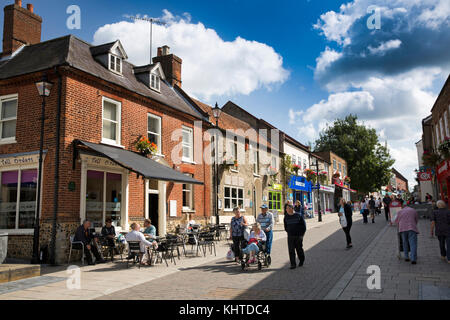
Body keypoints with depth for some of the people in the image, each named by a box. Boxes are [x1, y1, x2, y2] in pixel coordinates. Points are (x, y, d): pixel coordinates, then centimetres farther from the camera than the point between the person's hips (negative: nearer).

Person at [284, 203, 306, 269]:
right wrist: (288, 231, 10)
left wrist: (302, 234, -4)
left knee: (299, 249, 9)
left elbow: (303, 225, -1)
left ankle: (301, 260, 33)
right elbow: (285, 226, 19)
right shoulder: (286, 217, 4)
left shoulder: (298, 216, -5)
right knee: (291, 250, -3)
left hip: (298, 236, -2)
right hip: (290, 236, 2)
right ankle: (293, 264, 2)